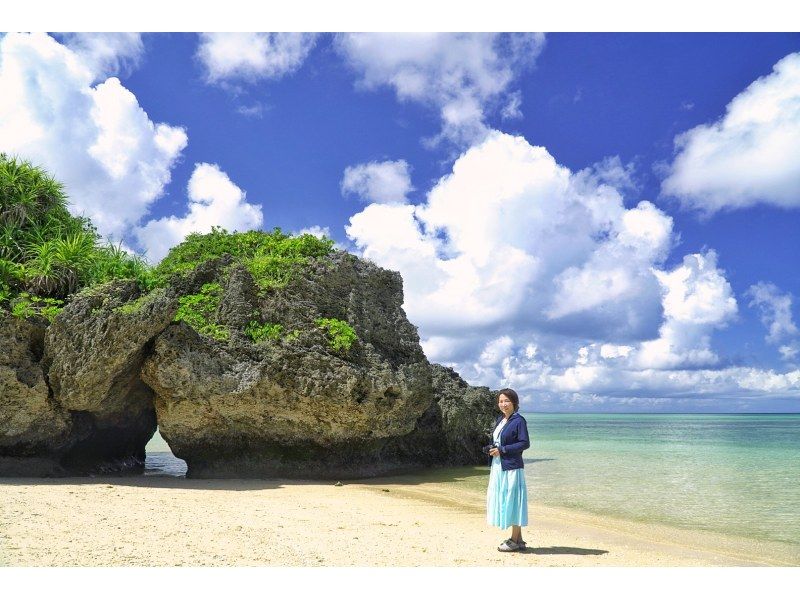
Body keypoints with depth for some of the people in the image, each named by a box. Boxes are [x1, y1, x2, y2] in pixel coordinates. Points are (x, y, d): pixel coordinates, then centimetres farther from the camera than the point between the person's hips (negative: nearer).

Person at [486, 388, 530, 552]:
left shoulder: (519, 420, -11)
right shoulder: (500, 419, 13)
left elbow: (525, 443, -16)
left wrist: (501, 450, -16)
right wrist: (491, 449, 2)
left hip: (512, 468, -8)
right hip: (498, 467, 9)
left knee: (512, 501, -1)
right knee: (502, 501, 10)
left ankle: (515, 540, 10)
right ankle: (519, 540, 19)